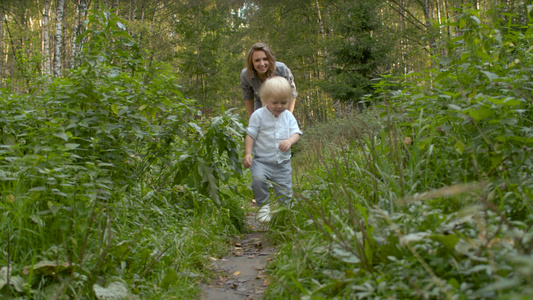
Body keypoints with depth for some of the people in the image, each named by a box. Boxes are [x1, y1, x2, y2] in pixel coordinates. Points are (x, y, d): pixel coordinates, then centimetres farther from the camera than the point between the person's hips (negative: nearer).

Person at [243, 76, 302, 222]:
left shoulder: (288, 116, 5)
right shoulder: (258, 115, -4)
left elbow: (296, 133, 2)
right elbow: (250, 135, -2)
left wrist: (290, 141, -21)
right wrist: (248, 153, -11)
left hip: (283, 162, 3)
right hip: (262, 160, -3)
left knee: (285, 191, 3)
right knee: (258, 179, -28)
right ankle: (263, 205, -5)